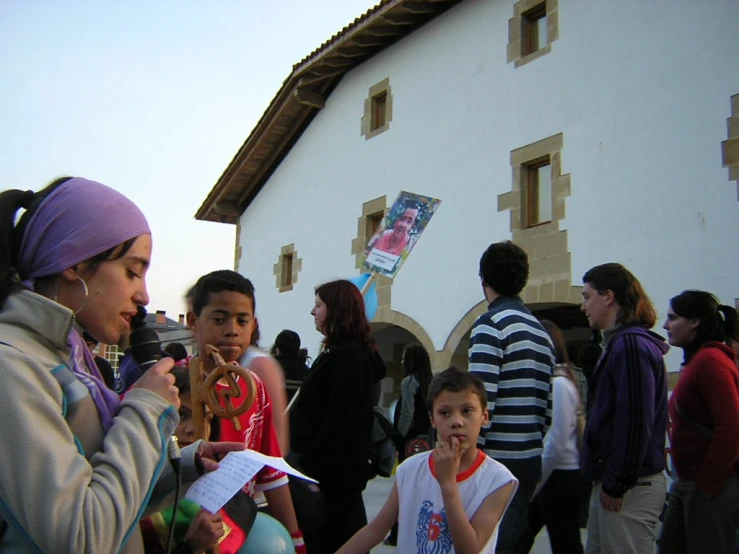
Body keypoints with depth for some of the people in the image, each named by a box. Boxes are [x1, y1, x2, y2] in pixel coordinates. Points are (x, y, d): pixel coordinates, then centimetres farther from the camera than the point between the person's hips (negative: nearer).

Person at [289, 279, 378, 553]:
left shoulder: (347, 356, -18)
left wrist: (308, 463, -20)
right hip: (334, 465, 10)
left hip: (332, 468, -10)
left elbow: (339, 419, -24)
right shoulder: (344, 353, 15)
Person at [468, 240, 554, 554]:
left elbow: (481, 400, -17)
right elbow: (547, 405, 14)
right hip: (530, 460, 8)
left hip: (497, 459, -8)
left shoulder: (491, 324, -10)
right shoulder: (541, 331, 14)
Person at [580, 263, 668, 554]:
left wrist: (616, 484, -18)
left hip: (629, 486, -10)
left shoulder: (631, 344, -16)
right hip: (612, 480, 10)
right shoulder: (620, 342, 16)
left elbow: (636, 421, -22)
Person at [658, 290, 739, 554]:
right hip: (687, 483, 9)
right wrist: (687, 481, 15)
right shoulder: (698, 360, 14)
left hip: (712, 488, -9)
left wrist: (707, 484, -17)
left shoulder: (710, 361, -16)